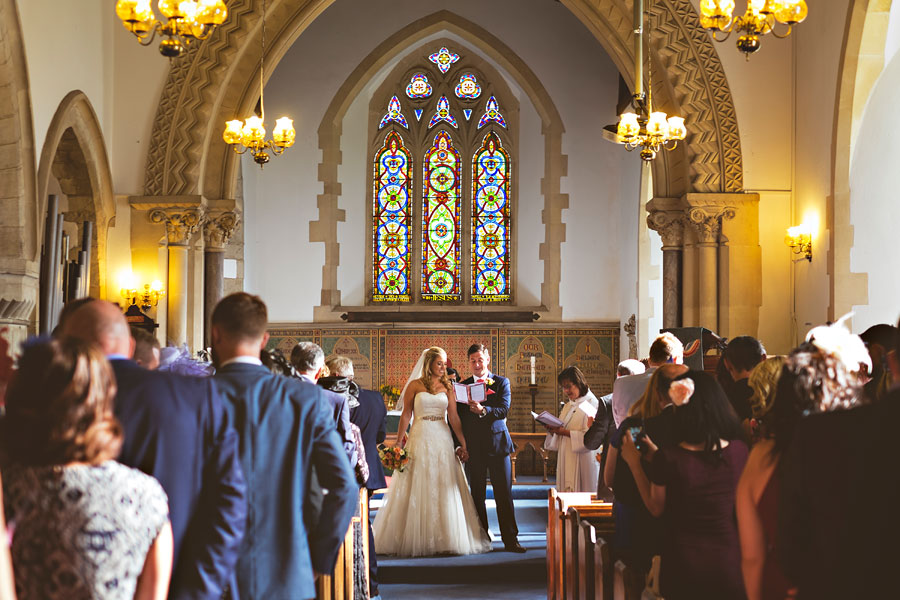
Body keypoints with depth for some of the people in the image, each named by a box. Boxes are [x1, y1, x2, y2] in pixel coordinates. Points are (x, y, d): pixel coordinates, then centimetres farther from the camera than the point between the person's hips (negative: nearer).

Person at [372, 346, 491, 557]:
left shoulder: (447, 388, 8)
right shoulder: (415, 385, 2)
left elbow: (454, 417, 2)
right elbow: (406, 415, 1)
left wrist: (463, 443, -6)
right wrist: (399, 443, -5)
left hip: (442, 440, 2)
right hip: (420, 439, -2)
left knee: (444, 490, 1)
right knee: (417, 490, 0)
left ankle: (445, 539, 8)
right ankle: (415, 539, 7)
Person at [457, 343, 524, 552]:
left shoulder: (501, 382, 5)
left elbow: (504, 410, -9)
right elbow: (459, 418, 8)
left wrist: (483, 410, -26)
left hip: (497, 443, -2)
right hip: (473, 447, 2)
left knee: (504, 494, -1)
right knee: (477, 495, 5)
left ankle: (510, 539, 3)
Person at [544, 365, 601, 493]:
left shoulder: (590, 405, -9)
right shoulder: (568, 407, 18)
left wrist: (565, 432, -20)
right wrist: (552, 429, -1)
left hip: (582, 462, -7)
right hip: (566, 460, 7)